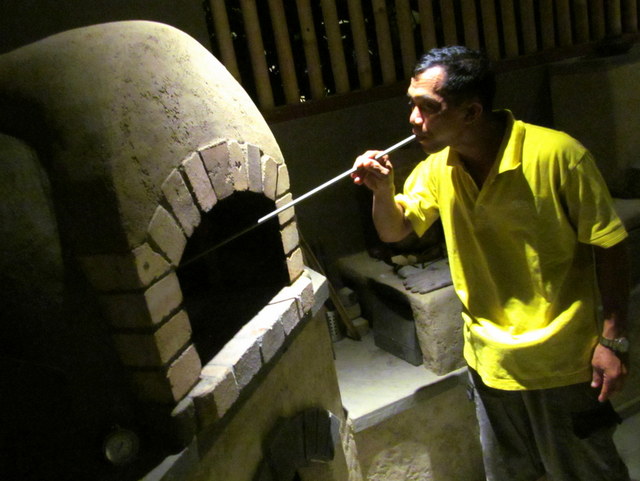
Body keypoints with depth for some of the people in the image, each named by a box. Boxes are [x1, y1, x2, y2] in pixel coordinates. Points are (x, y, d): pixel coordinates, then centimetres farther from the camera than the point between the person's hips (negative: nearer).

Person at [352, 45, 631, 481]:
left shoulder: (557, 156, -22)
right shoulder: (437, 168, -5)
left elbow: (608, 246, -14)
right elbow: (394, 231, 5)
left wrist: (613, 339, -13)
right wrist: (384, 190, -16)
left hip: (561, 359, -5)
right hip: (489, 359, 5)